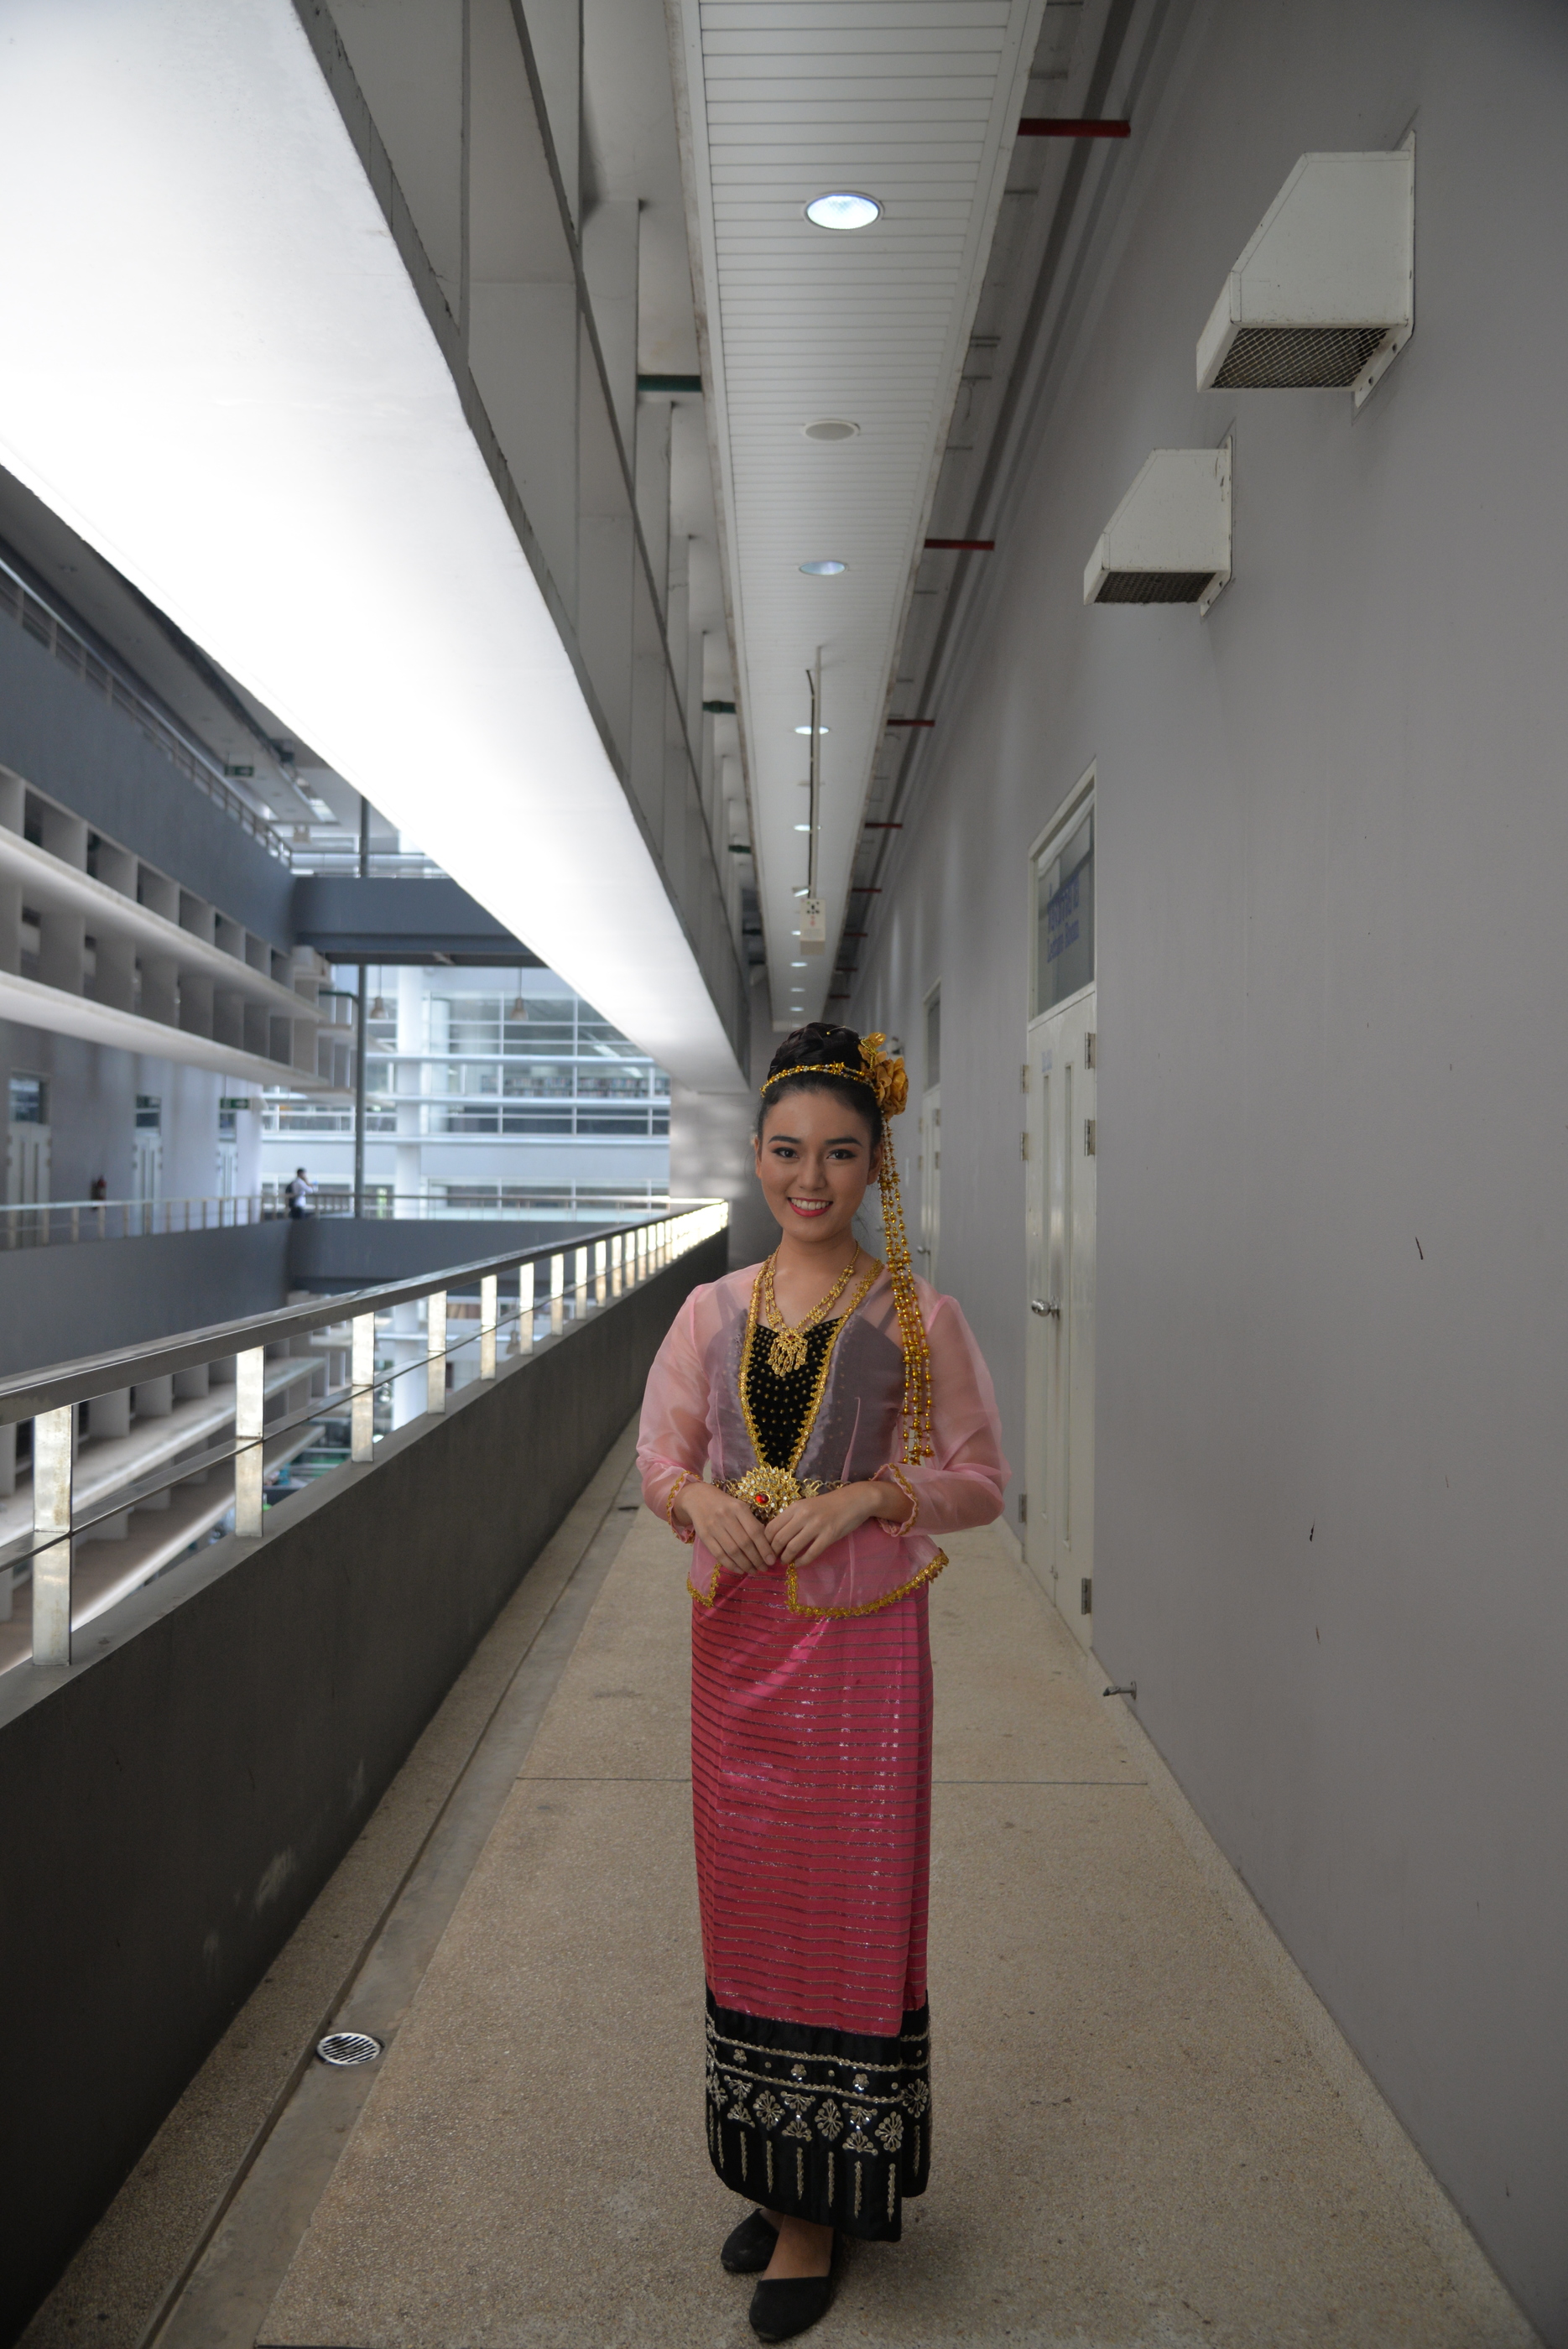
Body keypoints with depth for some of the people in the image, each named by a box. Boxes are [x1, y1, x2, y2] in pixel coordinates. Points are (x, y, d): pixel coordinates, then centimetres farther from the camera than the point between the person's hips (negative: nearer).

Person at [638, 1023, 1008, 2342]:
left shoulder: (917, 1317, -6)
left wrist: (869, 1494, -19)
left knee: (847, 1909, 6)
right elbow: (658, 1450, 8)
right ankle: (770, 2168, 36)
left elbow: (980, 1479, -3)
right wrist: (698, 1497, -14)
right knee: (746, 1901, 15)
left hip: (860, 1639, -3)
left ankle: (824, 2198, 26)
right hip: (736, 1632, 4)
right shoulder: (714, 1310, 3)